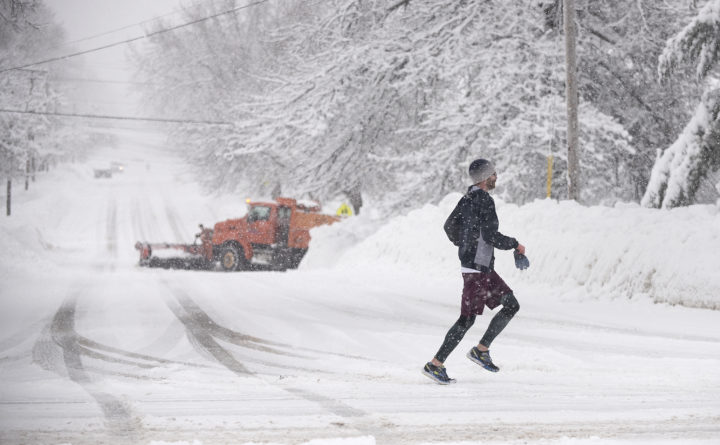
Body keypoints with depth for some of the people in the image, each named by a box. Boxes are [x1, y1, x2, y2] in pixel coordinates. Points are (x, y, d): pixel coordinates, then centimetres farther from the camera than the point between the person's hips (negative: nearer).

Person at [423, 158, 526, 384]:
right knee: (467, 318, -7)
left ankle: (481, 350, 14)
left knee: (512, 305, 13)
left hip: (484, 268, 10)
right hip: (477, 268, -10)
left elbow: (450, 226, 19)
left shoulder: (467, 199, 10)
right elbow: (491, 236, -22)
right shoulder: (485, 201, -18)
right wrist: (515, 245, -8)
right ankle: (435, 364, -3)